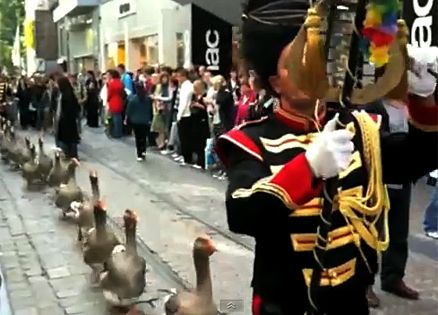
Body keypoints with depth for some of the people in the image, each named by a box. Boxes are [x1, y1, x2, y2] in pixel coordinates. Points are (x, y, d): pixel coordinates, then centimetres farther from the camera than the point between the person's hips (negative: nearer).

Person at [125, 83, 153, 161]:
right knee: (143, 137, 11)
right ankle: (143, 153, 4)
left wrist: (126, 119, 6)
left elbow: (129, 110, -5)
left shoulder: (132, 98, -11)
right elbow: (151, 110, 3)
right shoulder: (148, 98, -4)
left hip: (135, 121, -1)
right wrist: (150, 119, 12)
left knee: (138, 138, 6)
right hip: (145, 121, 2)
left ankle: (139, 155, 5)